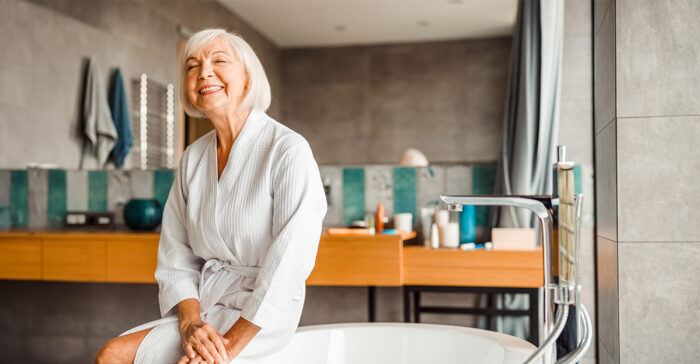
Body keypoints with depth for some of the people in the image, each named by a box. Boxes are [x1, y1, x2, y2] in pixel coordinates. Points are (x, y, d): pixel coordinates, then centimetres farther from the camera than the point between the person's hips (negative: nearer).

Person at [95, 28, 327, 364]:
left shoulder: (288, 150, -12)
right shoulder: (192, 157, 8)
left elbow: (288, 264, -18)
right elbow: (176, 254, 7)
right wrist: (190, 322, -10)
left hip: (258, 316, -6)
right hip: (201, 304, 6)